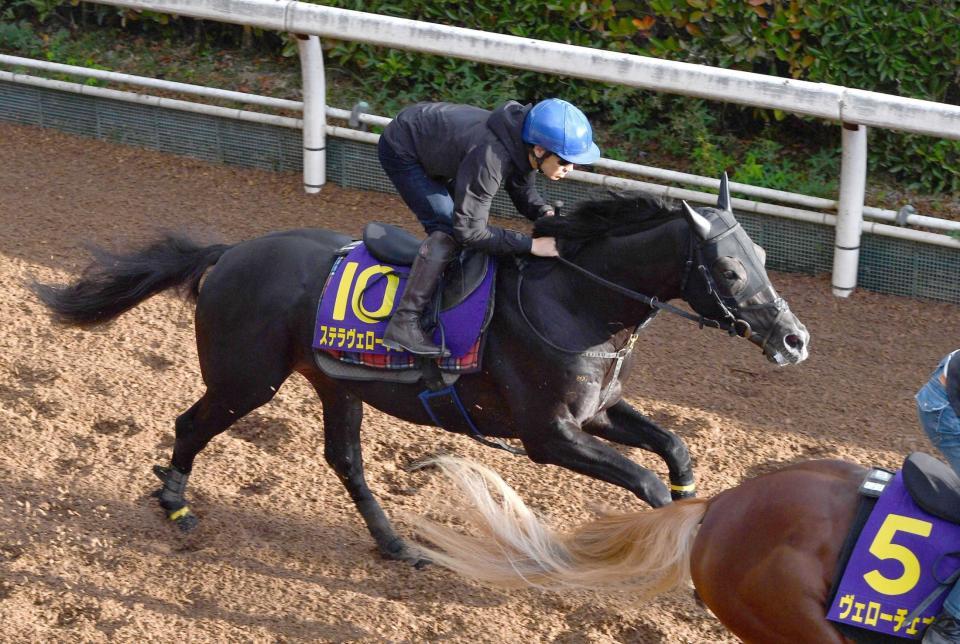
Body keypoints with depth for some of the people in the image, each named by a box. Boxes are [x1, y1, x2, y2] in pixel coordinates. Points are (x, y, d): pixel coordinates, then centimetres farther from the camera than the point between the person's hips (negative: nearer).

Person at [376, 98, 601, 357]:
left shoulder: (525, 148, -14)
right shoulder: (490, 158, -39)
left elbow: (522, 190, 5)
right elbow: (469, 230, -35)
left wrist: (545, 213, -16)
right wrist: (531, 244, -35)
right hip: (401, 151, -9)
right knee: (449, 229, -18)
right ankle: (403, 325, -19)